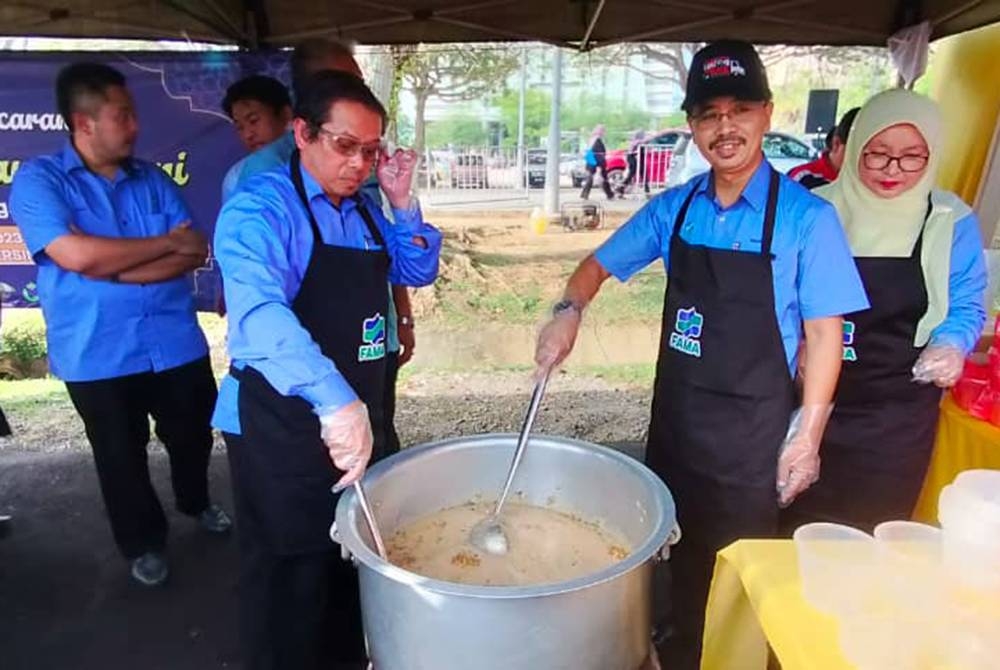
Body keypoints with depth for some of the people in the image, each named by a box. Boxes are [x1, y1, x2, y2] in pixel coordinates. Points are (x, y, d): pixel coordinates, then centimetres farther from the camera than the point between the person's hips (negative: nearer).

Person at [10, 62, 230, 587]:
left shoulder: (153, 179, 5)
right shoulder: (37, 180, -5)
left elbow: (195, 253, -6)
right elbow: (77, 254, -21)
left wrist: (115, 269, -16)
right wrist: (165, 242, -13)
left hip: (177, 343, 3)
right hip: (98, 356, -3)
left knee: (192, 437, 18)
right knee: (122, 458, 13)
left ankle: (196, 501, 48)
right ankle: (143, 542, 36)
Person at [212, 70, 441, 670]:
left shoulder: (364, 209, 6)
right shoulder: (260, 208, -18)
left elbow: (419, 272, 13)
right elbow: (261, 312, -35)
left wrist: (403, 204, -3)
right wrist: (335, 400, -49)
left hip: (361, 412, 8)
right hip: (281, 424, -8)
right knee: (291, 579, 9)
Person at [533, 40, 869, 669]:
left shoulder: (806, 217, -13)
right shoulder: (673, 208, -2)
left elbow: (824, 334, -9)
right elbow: (602, 263, 8)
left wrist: (807, 437, -10)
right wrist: (569, 311, -12)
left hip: (753, 434, -4)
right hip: (675, 418, 4)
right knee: (680, 560, 23)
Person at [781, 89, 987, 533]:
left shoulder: (952, 222, -2)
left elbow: (965, 306, 3)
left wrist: (951, 344, -18)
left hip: (900, 412, 1)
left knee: (876, 533, 14)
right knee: (797, 528, 12)